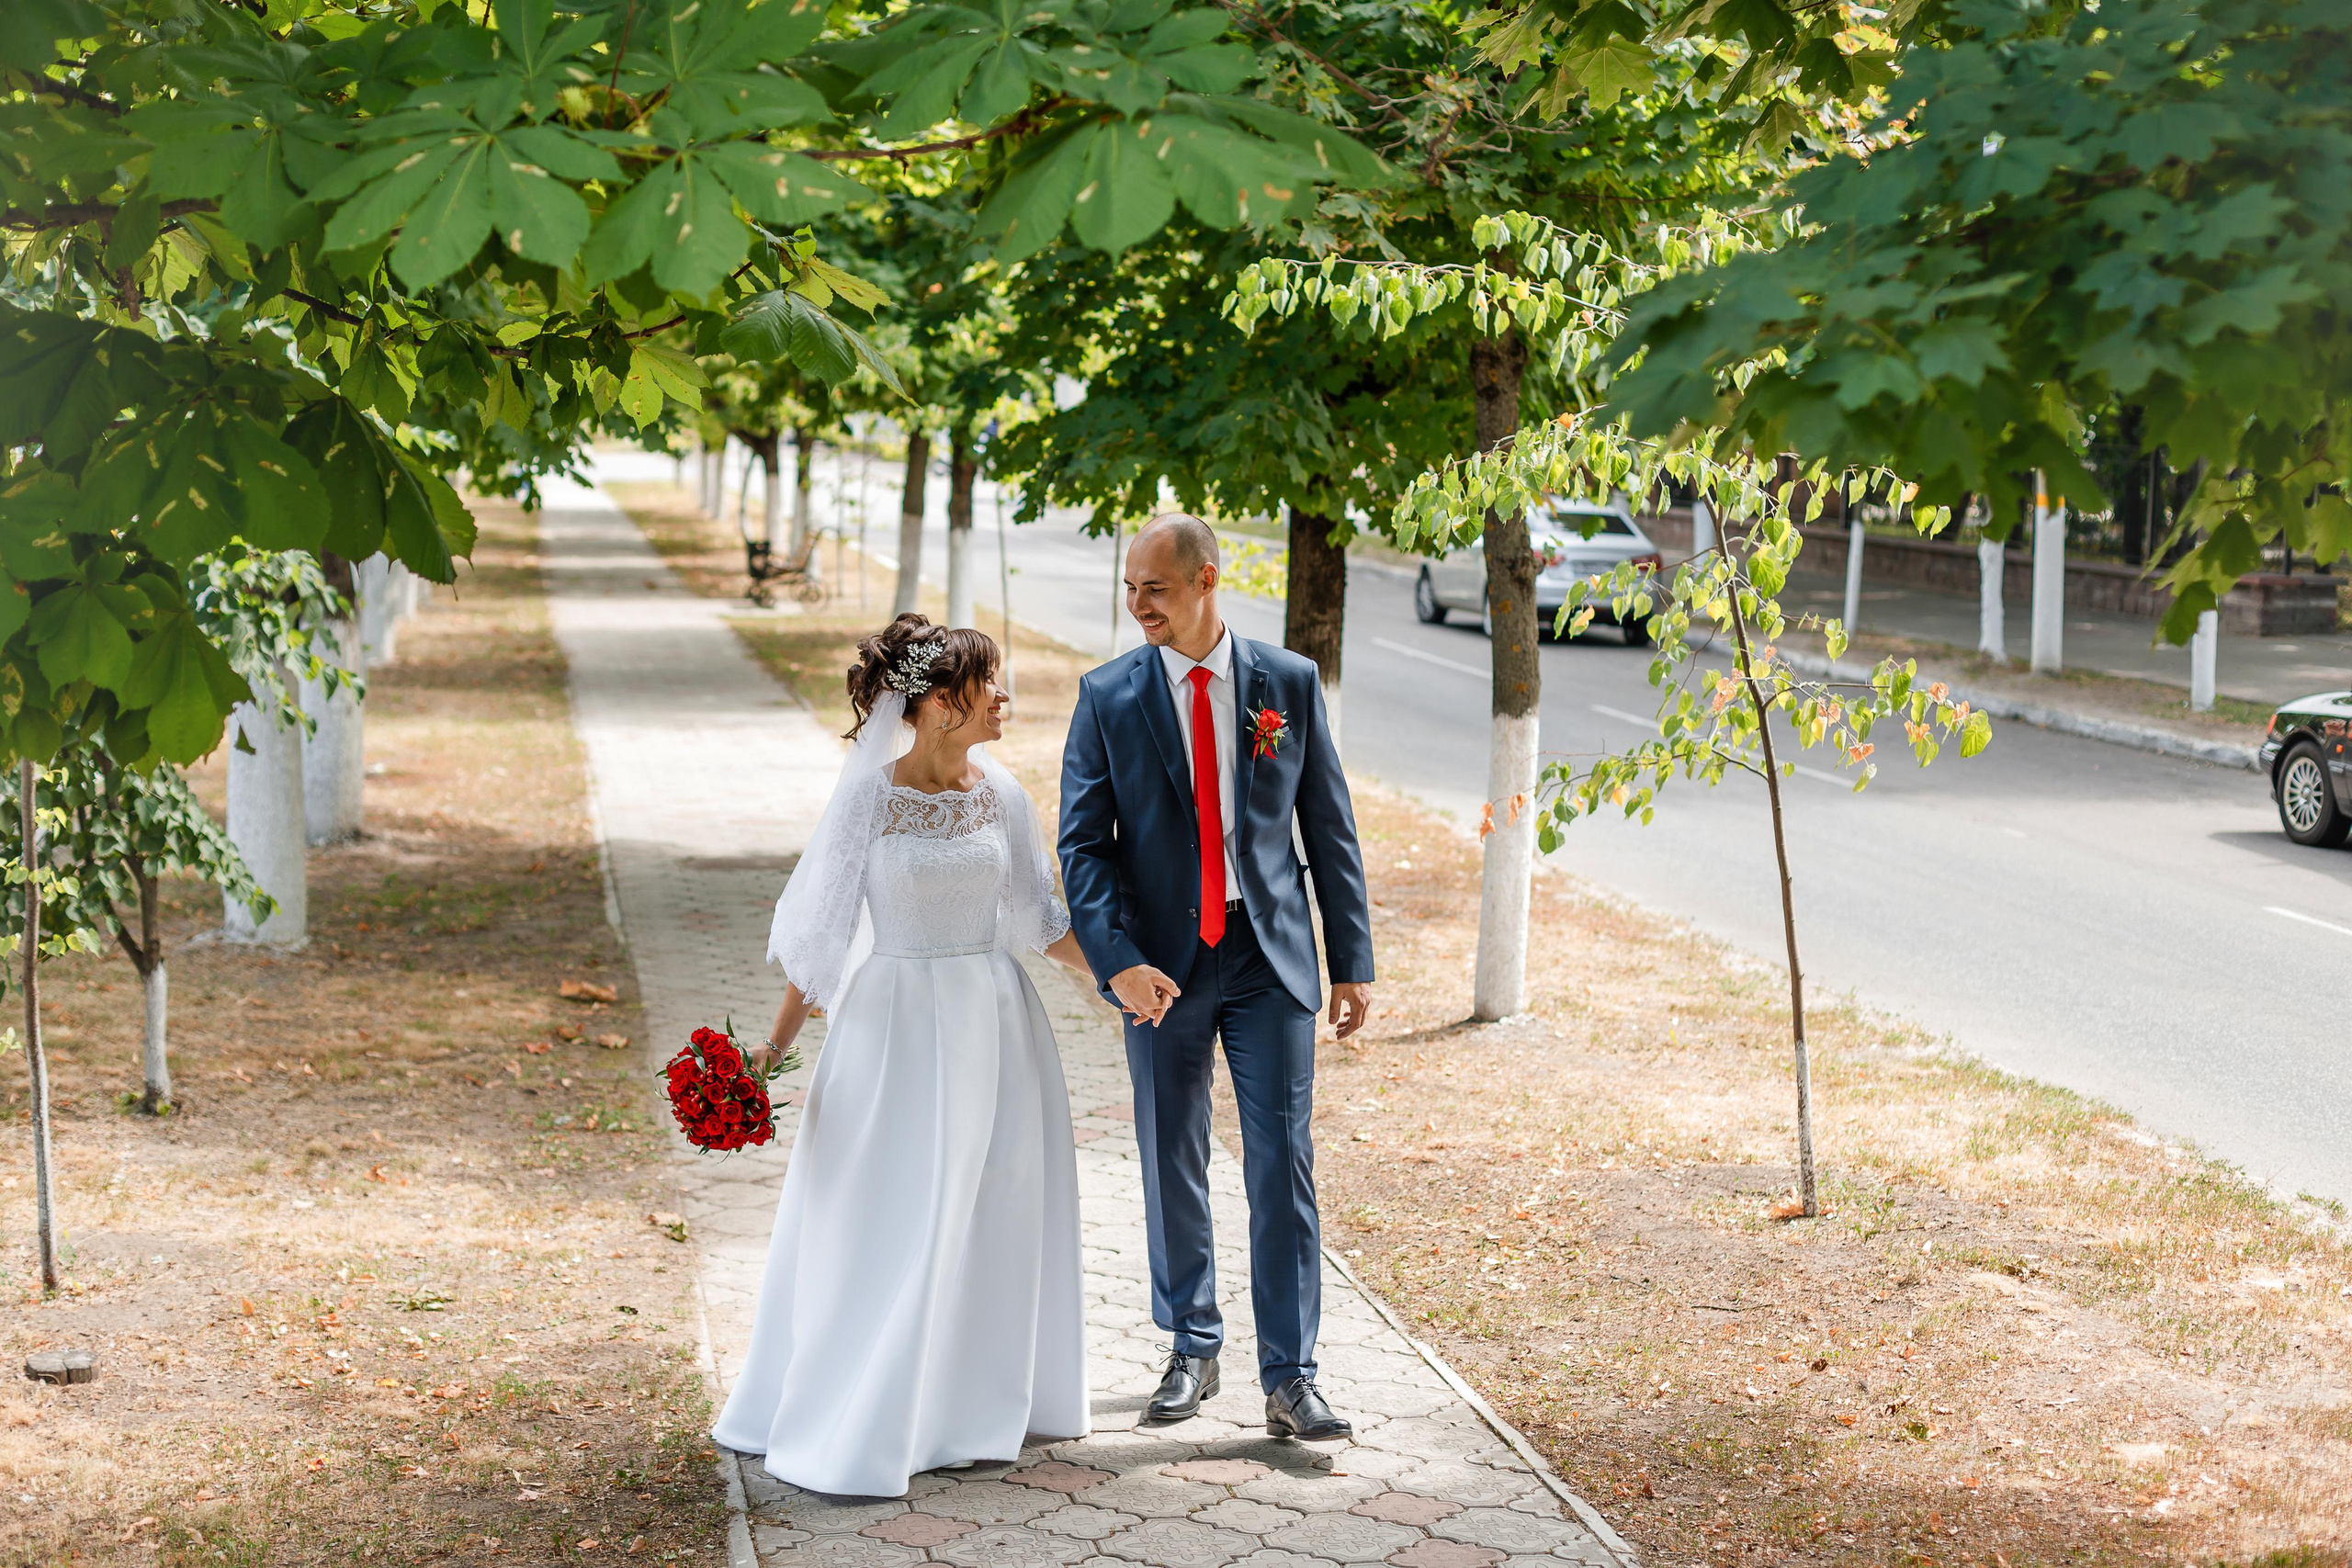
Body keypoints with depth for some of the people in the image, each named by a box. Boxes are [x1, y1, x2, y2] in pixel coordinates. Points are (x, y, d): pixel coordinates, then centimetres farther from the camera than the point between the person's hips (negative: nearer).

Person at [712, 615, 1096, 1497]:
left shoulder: (999, 793, 2)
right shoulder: (869, 795, -11)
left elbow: (1038, 916, 10)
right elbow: (820, 927, -7)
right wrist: (775, 1045, -9)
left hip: (995, 1025, 5)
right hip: (898, 1023, -5)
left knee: (992, 1218, 11)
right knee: (884, 1229, -1)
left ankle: (971, 1408, 28)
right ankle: (852, 1432, 10)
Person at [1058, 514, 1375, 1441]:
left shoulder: (1289, 683, 0)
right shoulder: (1108, 697, -1)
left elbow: (1331, 829, 5)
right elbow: (1083, 844, -4)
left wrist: (1352, 962, 2)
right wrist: (1119, 961, -18)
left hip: (1271, 956, -1)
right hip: (1163, 964, 1)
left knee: (1282, 1165, -4)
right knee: (1173, 1166, 10)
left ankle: (1289, 1380, 1)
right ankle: (1192, 1349, 27)